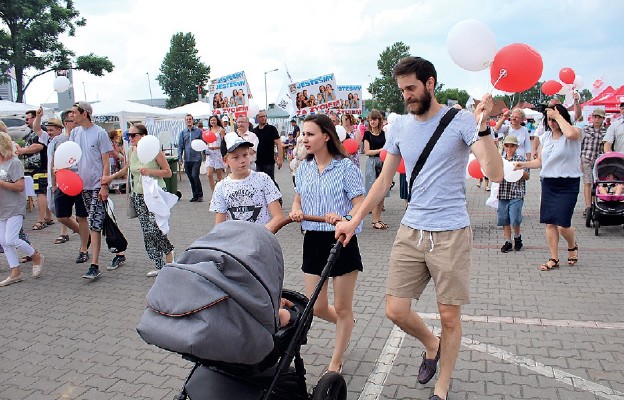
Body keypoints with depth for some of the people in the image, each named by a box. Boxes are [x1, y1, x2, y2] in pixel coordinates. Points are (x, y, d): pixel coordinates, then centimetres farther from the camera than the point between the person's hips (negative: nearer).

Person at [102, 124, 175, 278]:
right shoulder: (131, 151, 7)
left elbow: (168, 172, -8)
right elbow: (127, 169, 26)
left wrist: (150, 171, -21)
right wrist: (111, 177, 15)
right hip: (138, 196, 6)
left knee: (154, 229, -16)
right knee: (146, 232, 5)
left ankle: (169, 259, 6)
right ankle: (160, 266, 15)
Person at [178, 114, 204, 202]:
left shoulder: (198, 131, 3)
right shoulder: (183, 133, 11)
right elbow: (180, 146, 9)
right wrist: (180, 158, 1)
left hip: (196, 158, -4)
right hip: (187, 159, 4)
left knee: (195, 176, -14)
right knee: (190, 178, 8)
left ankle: (200, 195, 2)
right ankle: (195, 196, 19)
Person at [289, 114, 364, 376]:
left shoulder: (345, 167, -10)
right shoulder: (304, 168, 7)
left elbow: (360, 205, -12)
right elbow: (298, 200, 17)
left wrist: (344, 218, -32)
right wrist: (296, 212, -6)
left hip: (341, 239, -5)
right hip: (313, 240, 5)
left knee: (342, 308, 9)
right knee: (316, 308, 12)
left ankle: (335, 364, 29)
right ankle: (346, 324, 46)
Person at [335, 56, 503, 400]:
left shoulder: (460, 121, -7)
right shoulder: (399, 127, 7)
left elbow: (495, 174, -17)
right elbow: (384, 181, 12)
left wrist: (482, 127, -29)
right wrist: (355, 220, 8)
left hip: (451, 233, -4)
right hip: (411, 230, 4)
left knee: (449, 317, 7)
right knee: (395, 310, 4)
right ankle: (431, 345, 38)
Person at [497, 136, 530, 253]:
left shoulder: (521, 159, -1)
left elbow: (527, 177, -2)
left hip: (516, 194, -4)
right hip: (502, 194, 4)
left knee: (515, 219, -8)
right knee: (504, 220, 7)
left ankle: (517, 237, 19)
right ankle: (508, 242, 19)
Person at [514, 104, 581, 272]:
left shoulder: (575, 133, -7)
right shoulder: (545, 136, 10)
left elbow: (570, 134, -34)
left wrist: (558, 115, -20)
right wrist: (524, 164, -1)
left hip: (568, 185, -5)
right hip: (548, 183, 5)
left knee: (562, 224, -6)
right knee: (550, 223, 6)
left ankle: (572, 246, 28)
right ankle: (554, 259, 18)